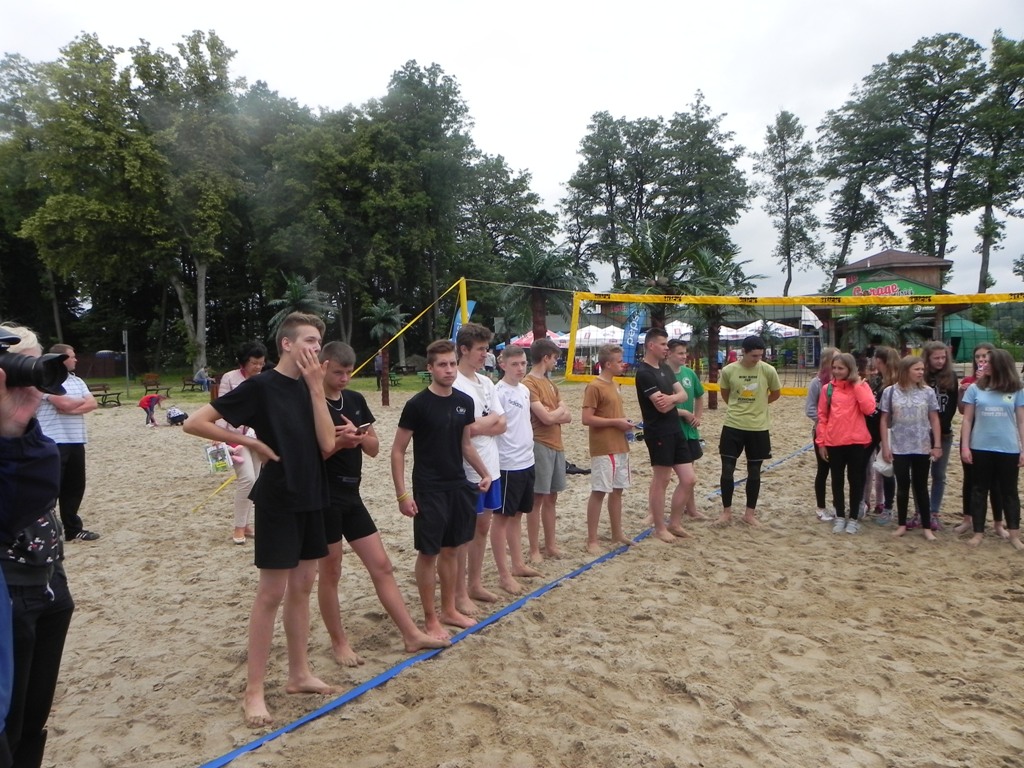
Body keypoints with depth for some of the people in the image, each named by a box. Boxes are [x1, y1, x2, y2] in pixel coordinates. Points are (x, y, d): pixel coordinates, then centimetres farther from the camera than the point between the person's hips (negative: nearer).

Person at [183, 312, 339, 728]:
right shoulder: (260, 386, -12)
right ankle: (254, 692, 13)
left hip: (311, 497, 7)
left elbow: (327, 443, -7)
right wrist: (251, 443, -12)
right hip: (278, 500, -6)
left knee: (302, 587, 14)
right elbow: (195, 423, -12)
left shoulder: (310, 388, 6)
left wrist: (316, 387, -11)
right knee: (271, 593, 0)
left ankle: (299, 673, 27)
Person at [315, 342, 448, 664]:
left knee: (382, 566, 9)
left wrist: (358, 435, -12)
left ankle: (412, 635, 16)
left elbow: (374, 449, 7)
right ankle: (339, 642, 23)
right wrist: (337, 442, -26)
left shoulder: (356, 400, 8)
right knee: (329, 573, 7)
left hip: (352, 496, 7)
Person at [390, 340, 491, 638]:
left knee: (451, 549, 15)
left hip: (458, 487, 6)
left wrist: (484, 473, 11)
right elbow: (397, 451, -10)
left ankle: (449, 609, 30)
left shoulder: (464, 402, 3)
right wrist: (402, 494, -14)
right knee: (428, 552, 2)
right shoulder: (417, 404, -13)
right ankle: (430, 619, 16)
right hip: (429, 491, -5)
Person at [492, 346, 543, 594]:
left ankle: (517, 564, 30)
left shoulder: (525, 390, 10)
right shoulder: (498, 392, -15)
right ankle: (504, 574, 10)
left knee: (517, 514, 18)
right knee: (501, 517, 3)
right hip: (507, 464, -8)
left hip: (527, 461, 8)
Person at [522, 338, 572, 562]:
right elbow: (546, 418, -19)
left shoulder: (550, 383, 15)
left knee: (551, 497, 14)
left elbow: (568, 417, 10)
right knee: (537, 499, -1)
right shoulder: (529, 384, -12)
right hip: (540, 447, -8)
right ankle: (534, 550, 7)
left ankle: (550, 544, 23)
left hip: (556, 446, 8)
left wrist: (553, 414, -10)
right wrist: (560, 409, 1)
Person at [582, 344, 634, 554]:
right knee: (599, 492, -4)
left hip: (620, 447, 9)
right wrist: (616, 422, -17)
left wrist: (624, 422, 4)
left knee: (617, 490, 14)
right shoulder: (594, 387, -14)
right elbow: (587, 419, -19)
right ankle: (591, 540, 4)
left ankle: (617, 534, 25)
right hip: (603, 449, -9)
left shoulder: (615, 385, 13)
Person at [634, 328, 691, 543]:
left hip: (675, 430, 9)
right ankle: (660, 528, 16)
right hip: (658, 433, -9)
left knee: (688, 479, 9)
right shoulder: (644, 373, -15)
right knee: (660, 481, 2)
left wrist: (671, 397, -14)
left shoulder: (665, 369, 13)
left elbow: (683, 395, 8)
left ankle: (674, 523, 23)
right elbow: (662, 406, -21)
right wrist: (674, 398, -1)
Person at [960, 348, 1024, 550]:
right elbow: (967, 419, 2)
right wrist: (965, 447, -3)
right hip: (980, 448, 0)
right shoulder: (975, 388, 0)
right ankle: (978, 532, 17)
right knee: (979, 490, 8)